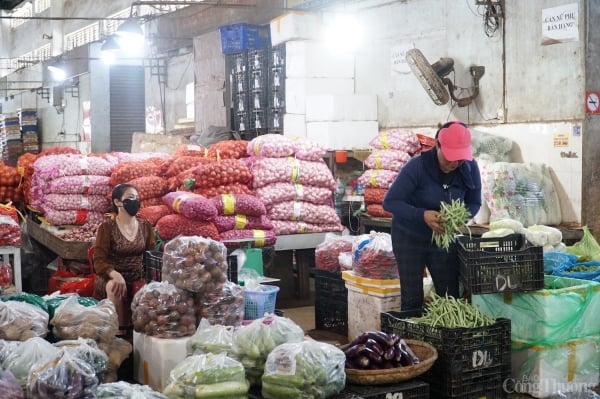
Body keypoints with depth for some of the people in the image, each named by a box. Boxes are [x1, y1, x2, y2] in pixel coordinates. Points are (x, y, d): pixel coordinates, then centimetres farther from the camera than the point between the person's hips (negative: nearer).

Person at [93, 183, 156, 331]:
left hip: (139, 278, 3)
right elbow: (99, 261, -11)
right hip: (112, 277, -3)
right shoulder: (107, 227, -5)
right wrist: (115, 274, -32)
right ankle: (120, 330, -27)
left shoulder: (145, 226, 8)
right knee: (114, 286, -37)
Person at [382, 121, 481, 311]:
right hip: (409, 238, -3)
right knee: (412, 298, -1)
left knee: (452, 295, 4)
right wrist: (422, 215, -37)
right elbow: (390, 202, -21)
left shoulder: (470, 168, -11)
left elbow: (474, 203, 0)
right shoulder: (417, 166, -23)